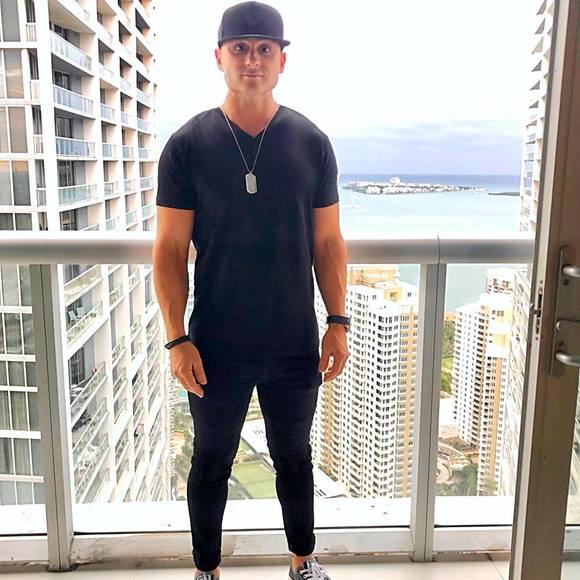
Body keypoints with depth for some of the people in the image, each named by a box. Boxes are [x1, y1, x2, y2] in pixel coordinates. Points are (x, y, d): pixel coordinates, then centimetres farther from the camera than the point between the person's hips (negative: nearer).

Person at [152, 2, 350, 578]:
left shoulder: (312, 143, -1)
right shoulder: (187, 146, -5)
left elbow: (328, 242, 3)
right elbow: (169, 250, -5)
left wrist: (337, 322, -2)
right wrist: (177, 338, -10)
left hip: (295, 346, 2)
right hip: (216, 348, -1)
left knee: (294, 458, 20)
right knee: (210, 463, 16)